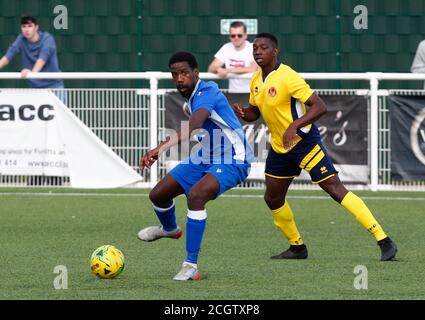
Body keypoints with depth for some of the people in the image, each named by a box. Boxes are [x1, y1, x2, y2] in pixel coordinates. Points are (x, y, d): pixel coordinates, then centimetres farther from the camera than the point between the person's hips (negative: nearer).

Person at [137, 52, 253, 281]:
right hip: (205, 158, 10)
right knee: (158, 195, 12)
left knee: (195, 195, -35)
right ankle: (169, 229, 49)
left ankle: (191, 267, -31)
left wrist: (163, 147, -56)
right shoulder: (192, 96, 4)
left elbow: (193, 125, -43)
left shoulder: (207, 92, -25)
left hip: (232, 162, -10)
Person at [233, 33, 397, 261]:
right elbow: (254, 112, 20)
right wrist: (242, 113, -4)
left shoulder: (287, 77, -20)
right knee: (272, 199, 11)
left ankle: (383, 241, -15)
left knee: (334, 189, -13)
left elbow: (319, 106, -23)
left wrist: (294, 125, -35)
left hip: (304, 142, -9)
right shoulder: (256, 80, 5)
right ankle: (297, 247, 30)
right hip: (279, 148, 9)